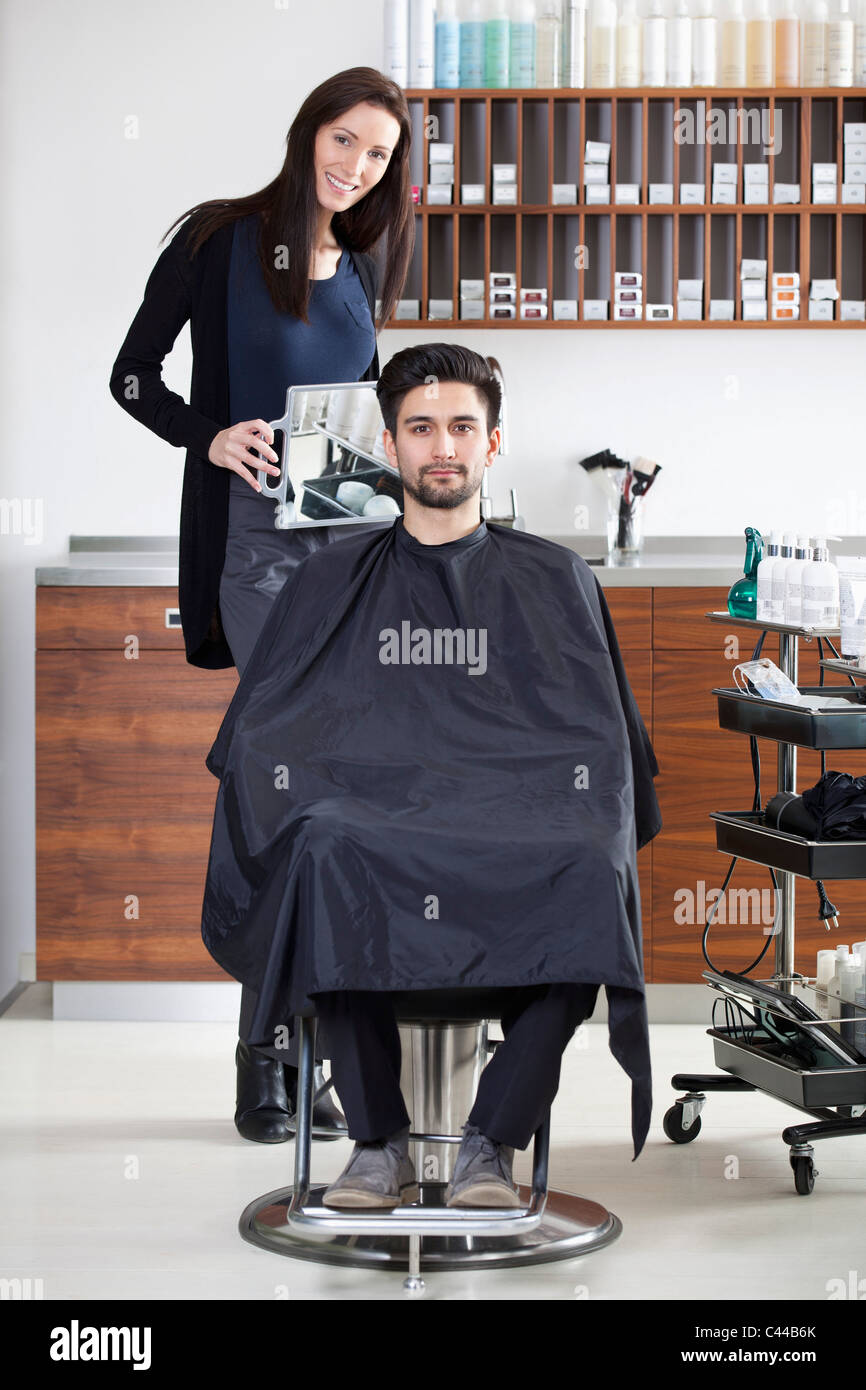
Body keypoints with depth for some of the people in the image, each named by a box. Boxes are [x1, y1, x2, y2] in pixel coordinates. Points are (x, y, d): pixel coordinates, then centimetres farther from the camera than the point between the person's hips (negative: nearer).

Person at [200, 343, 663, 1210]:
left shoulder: (553, 581, 19)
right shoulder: (331, 583, 20)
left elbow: (601, 745, 13)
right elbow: (258, 742, 15)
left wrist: (595, 840, -6)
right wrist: (294, 807, -5)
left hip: (517, 836, 0)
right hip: (369, 818, 0)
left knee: (586, 876, -35)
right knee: (325, 855, -36)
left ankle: (492, 1140, -23)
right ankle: (379, 1142, -23)